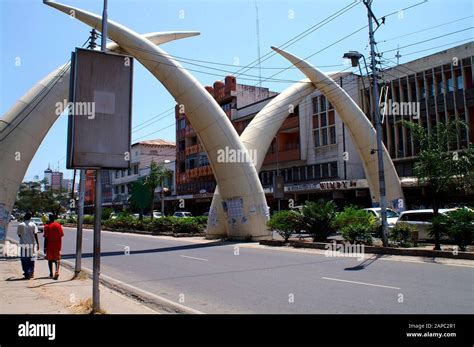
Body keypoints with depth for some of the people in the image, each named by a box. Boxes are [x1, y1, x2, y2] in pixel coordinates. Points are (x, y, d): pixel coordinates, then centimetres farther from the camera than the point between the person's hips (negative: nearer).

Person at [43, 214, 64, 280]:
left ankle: (51, 274, 16)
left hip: (50, 245, -1)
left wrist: (45, 247, -4)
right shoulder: (58, 225, -1)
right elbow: (61, 235, 0)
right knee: (57, 259, 5)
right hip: (57, 245, 1)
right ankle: (57, 271, -18)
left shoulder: (47, 226, -7)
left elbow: (46, 238, -9)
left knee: (50, 259, 12)